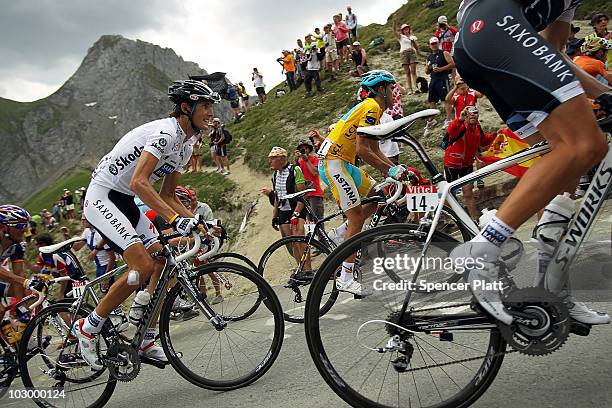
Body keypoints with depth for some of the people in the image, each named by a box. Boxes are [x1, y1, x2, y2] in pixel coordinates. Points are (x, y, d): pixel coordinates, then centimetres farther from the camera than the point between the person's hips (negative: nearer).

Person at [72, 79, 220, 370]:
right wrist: (176, 219, -40)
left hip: (126, 203, 10)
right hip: (102, 197, -10)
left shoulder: (186, 144, 10)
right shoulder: (165, 132, -21)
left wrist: (197, 222, 2)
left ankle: (147, 341, 10)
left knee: (166, 264, 0)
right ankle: (87, 328, -2)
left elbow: (168, 196, 14)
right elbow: (138, 182, -33)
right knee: (144, 267, -21)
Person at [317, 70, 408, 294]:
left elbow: (375, 151, 19)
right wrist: (390, 170, -15)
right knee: (356, 216, -9)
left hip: (344, 163, 10)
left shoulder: (372, 108, 20)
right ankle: (346, 279, -4)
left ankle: (343, 231, 13)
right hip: (333, 161, -10)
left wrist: (397, 169, 9)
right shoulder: (371, 107, -12)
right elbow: (362, 150, -21)